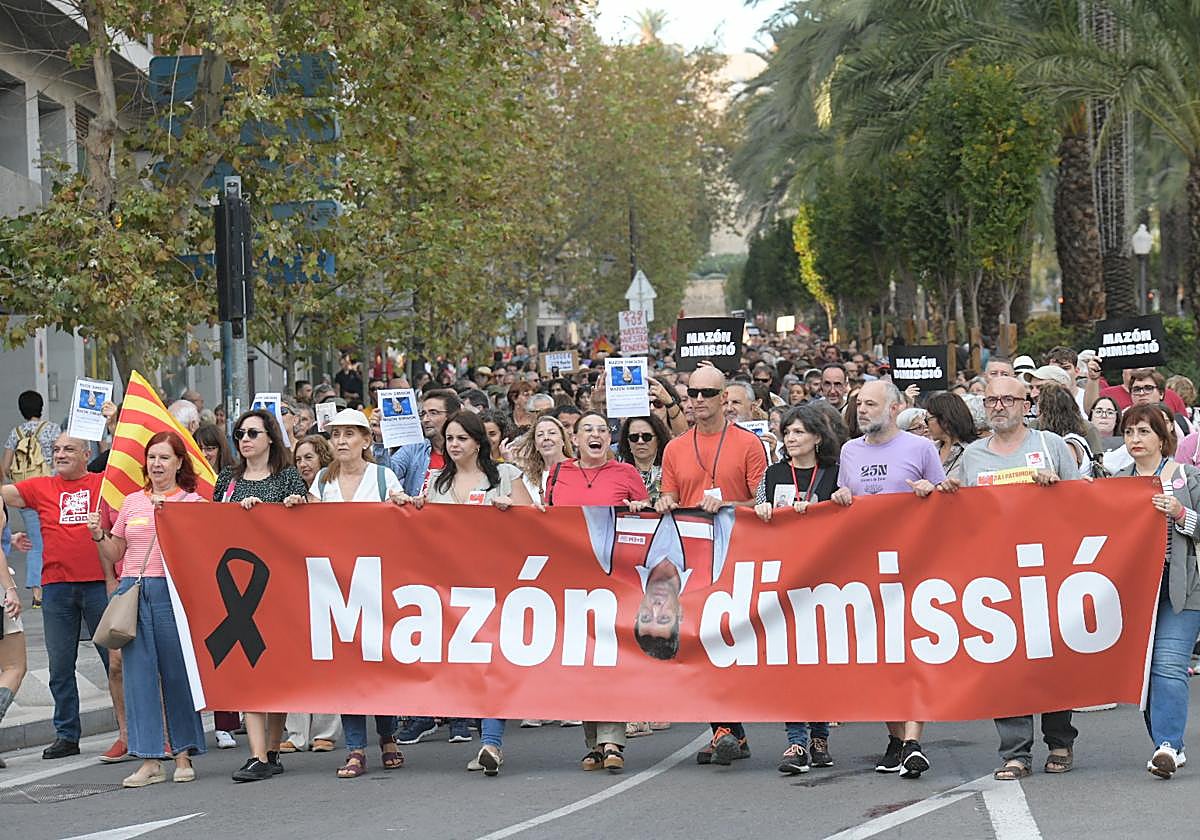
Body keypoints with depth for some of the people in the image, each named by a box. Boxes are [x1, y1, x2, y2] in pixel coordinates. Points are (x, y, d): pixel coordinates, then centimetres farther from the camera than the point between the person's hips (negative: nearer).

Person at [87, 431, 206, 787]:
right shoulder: (132, 502, 15)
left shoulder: (191, 501, 4)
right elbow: (114, 555, 20)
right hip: (132, 591, 4)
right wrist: (98, 536, 1)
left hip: (171, 591, -4)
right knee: (138, 672, -1)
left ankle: (183, 755, 10)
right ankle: (150, 760, 1)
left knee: (176, 673, -1)